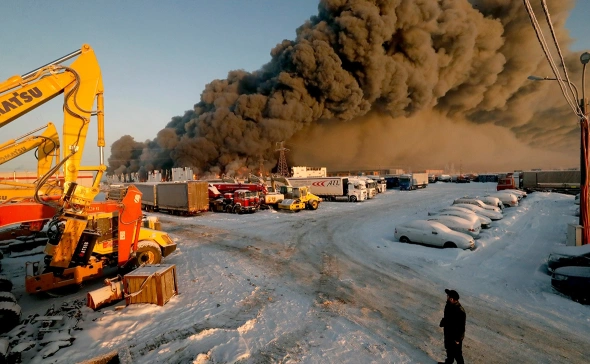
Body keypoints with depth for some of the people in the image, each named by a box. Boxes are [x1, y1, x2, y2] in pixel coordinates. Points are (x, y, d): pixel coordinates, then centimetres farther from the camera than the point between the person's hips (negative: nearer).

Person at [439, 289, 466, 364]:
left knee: (457, 353, 16)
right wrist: (443, 325, 16)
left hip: (455, 336, -8)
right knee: (448, 348, 30)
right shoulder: (448, 305, -12)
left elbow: (461, 327, -26)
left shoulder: (460, 312, -36)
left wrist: (458, 339, -17)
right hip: (448, 332, 8)